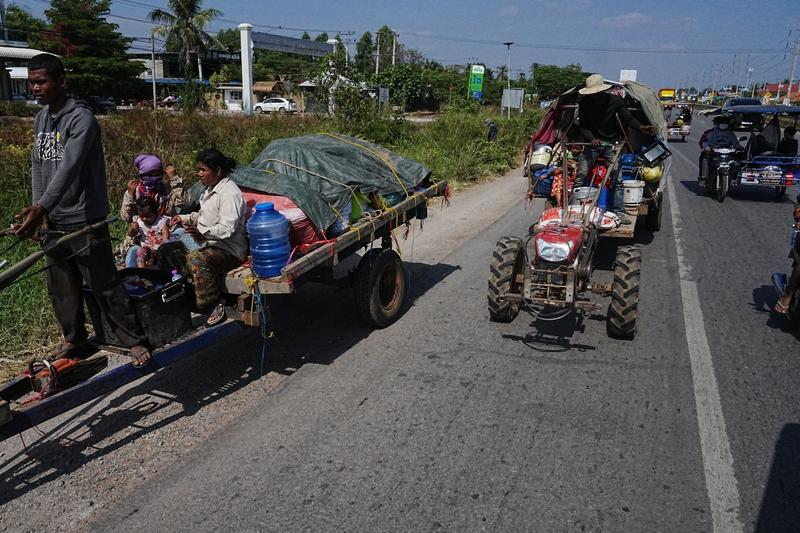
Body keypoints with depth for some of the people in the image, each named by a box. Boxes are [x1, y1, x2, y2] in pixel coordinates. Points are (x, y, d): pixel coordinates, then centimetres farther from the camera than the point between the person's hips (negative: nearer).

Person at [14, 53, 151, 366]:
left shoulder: (82, 119, -14)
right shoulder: (41, 118, 12)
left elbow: (69, 169, -25)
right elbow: (38, 165, 13)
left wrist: (41, 208, -35)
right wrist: (38, 208, 1)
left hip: (84, 220, -7)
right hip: (53, 221, 8)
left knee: (104, 285, -4)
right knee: (61, 287, 14)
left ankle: (133, 339, 8)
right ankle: (74, 339, 30)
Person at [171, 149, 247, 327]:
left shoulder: (229, 193, -17)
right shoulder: (210, 189, 15)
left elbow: (227, 229, -27)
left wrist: (202, 232, -38)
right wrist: (184, 218, 16)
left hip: (230, 250, -10)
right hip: (212, 245, 10)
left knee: (196, 259, -34)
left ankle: (212, 305, -23)